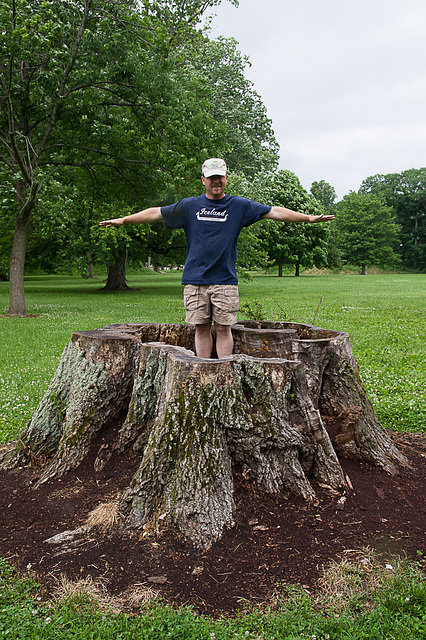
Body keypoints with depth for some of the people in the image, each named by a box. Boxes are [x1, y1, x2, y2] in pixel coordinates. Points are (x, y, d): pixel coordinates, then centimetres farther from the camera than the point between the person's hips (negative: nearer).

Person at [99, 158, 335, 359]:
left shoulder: (239, 206, 6)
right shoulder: (189, 206, 8)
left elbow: (274, 212, 5)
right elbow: (157, 213, 13)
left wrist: (309, 218, 0)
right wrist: (123, 220, 13)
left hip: (225, 280, -1)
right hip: (195, 279, 1)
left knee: (223, 328, 1)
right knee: (201, 328, 5)